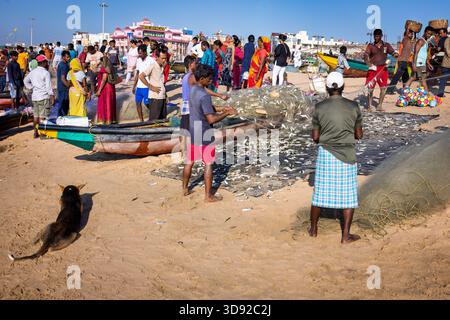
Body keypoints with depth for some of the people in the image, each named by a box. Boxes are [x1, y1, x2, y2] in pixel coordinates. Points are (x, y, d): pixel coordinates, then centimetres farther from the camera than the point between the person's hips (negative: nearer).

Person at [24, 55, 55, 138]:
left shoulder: (32, 72, 11)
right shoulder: (46, 73, -10)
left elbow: (26, 81, 24)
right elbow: (48, 86, -14)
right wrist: (52, 96, -12)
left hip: (34, 97, 7)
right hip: (44, 97, -7)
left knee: (36, 116, 12)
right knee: (42, 116, -5)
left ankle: (36, 133, 17)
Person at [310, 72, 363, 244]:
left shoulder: (320, 107, -6)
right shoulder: (353, 107, -6)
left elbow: (315, 137, -3)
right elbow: (359, 135, 0)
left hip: (325, 154, 1)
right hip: (347, 155, -1)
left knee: (320, 192, 13)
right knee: (348, 195, 8)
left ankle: (313, 229, 27)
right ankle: (346, 235, 12)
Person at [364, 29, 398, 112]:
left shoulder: (386, 45, 9)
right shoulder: (371, 46, 3)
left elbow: (392, 52, 0)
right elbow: (366, 55, -8)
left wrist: (395, 54, -26)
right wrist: (368, 63, -29)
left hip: (383, 69, 2)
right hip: (373, 69, -2)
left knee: (383, 87, -1)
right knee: (370, 88, -3)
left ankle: (380, 106, 10)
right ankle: (370, 106, 9)